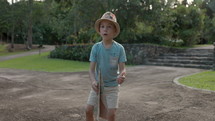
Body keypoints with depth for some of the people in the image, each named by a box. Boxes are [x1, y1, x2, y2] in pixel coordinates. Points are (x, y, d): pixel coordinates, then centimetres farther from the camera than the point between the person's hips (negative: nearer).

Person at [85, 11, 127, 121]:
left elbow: (122, 68, -10)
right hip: (98, 85, 2)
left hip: (112, 86, -1)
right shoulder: (96, 47, -7)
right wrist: (93, 81, -28)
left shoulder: (119, 48, -11)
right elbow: (91, 69, -8)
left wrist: (122, 75, -34)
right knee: (89, 110, -4)